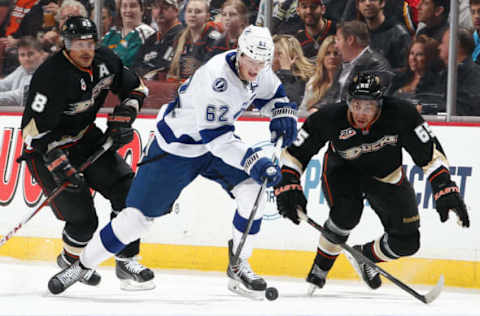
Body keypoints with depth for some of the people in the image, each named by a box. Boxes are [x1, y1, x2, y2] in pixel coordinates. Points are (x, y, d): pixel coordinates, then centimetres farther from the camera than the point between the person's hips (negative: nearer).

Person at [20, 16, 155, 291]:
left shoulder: (105, 62, -6)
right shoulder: (52, 76, -28)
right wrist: (58, 165, -33)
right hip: (49, 148, -7)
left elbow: (136, 88, 11)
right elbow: (35, 129, -28)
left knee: (127, 190, -7)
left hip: (87, 138, 7)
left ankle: (126, 261, 2)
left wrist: (122, 118, -4)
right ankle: (69, 260, 22)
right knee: (83, 219, -10)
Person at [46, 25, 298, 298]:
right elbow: (215, 137, -37)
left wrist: (284, 113, -9)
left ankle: (239, 267, 1)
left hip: (219, 140, 7)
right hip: (176, 147, -7)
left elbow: (272, 92, 12)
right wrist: (255, 162, -44)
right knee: (139, 215, -6)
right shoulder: (216, 76, -35)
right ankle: (82, 266, 11)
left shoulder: (258, 70, -11)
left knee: (254, 191, -14)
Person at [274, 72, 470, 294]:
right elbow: (294, 152, -18)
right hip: (342, 171, -2)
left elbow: (430, 152, -25)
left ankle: (364, 256, 25)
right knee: (346, 212, -33)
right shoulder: (329, 119, -30)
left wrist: (445, 189, -33)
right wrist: (288, 186, -29)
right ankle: (321, 266, -10)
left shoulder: (400, 114, -31)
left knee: (407, 242, -5)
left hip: (386, 174, 2)